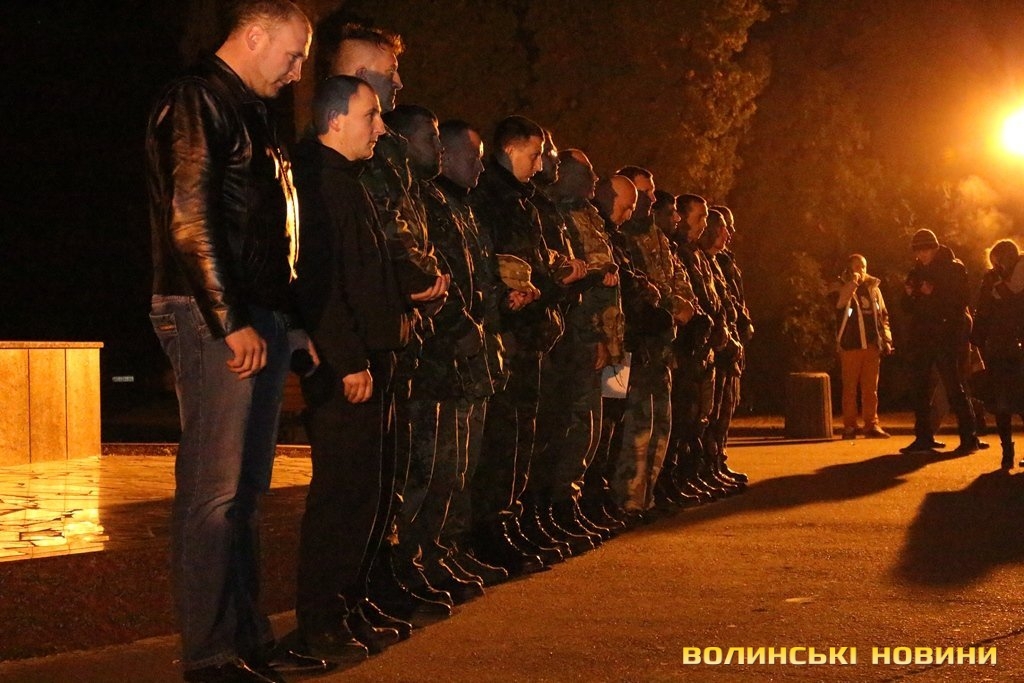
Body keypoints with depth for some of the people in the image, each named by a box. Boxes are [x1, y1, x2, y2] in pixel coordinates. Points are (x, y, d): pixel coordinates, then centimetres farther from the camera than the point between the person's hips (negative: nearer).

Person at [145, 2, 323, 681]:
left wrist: (291, 321, 16)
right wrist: (233, 322, -19)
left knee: (247, 488, 12)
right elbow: (191, 219, -16)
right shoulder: (196, 101, -7)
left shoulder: (251, 113, 21)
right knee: (215, 489, -7)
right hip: (215, 318, -9)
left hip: (264, 319, 9)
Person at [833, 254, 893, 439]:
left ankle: (871, 424, 8)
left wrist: (886, 339, 10)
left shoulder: (873, 288, 14)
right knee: (850, 387, -1)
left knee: (871, 387, 5)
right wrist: (852, 284, -23)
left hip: (872, 345, 3)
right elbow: (840, 306, -20)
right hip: (851, 345, -3)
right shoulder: (844, 288, 2)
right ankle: (849, 426, 2)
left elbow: (883, 315, 18)